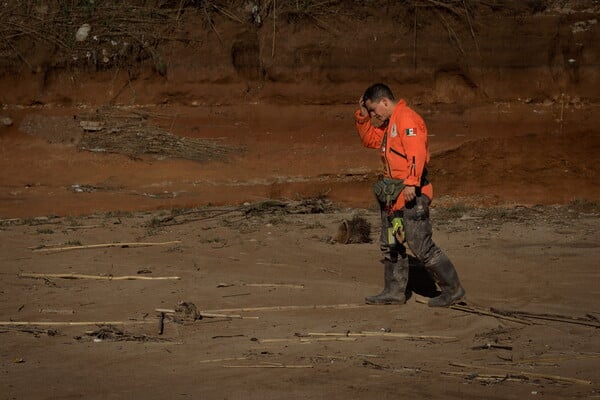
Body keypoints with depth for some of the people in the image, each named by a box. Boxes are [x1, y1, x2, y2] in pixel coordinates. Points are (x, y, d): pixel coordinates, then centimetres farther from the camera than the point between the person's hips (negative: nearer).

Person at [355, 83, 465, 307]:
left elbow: (417, 152, -24)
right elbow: (370, 140, 31)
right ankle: (394, 292, 20)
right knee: (390, 245, 13)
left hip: (411, 194, -11)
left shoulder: (406, 118, -13)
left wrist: (411, 183, -32)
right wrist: (362, 116, 17)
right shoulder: (389, 124, 20)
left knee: (421, 246, -8)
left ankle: (452, 289, 0)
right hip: (392, 195, 11)